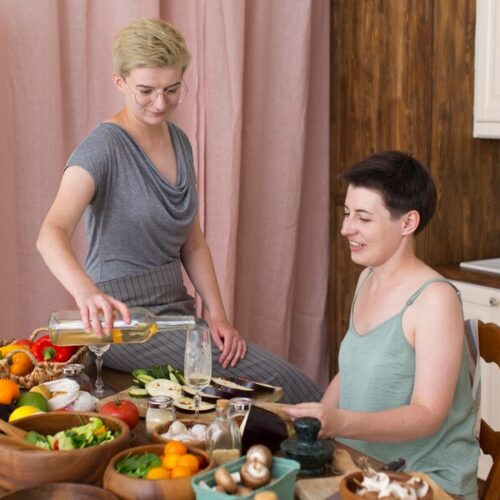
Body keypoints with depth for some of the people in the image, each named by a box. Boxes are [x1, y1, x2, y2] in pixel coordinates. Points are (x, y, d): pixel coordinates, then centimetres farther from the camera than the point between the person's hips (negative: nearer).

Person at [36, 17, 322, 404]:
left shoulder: (179, 142, 9)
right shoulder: (103, 148, -15)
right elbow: (51, 234, -30)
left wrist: (217, 315, -2)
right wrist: (86, 292, -50)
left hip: (175, 308, 7)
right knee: (285, 382, -21)